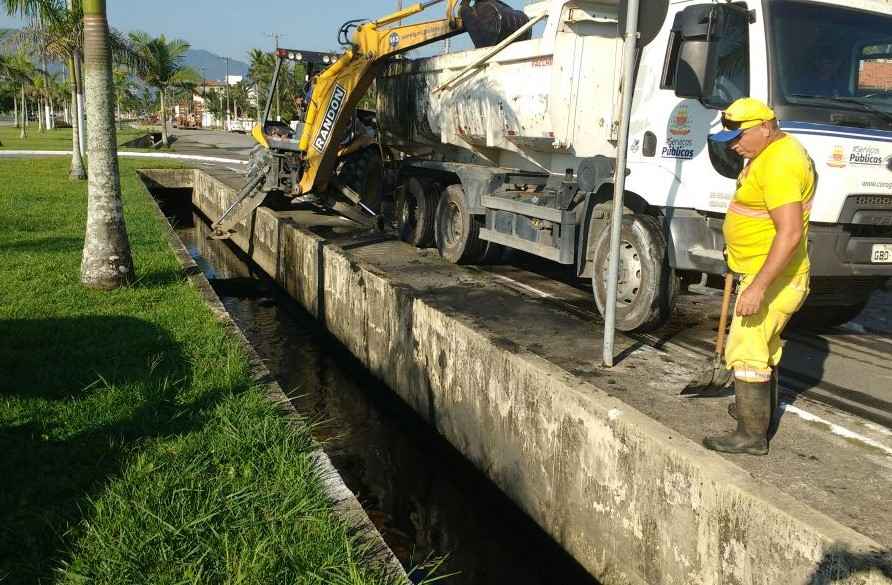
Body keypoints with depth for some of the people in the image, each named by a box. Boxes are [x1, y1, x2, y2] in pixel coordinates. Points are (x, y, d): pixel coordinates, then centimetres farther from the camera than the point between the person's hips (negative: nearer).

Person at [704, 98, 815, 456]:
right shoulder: (772, 152, 10)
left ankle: (752, 435, 2)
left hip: (771, 278, -11)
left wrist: (758, 287, -32)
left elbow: (790, 233, -31)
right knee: (765, 347, 24)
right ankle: (761, 409, 41)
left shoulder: (779, 164, -24)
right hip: (761, 273, 11)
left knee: (746, 353, -6)